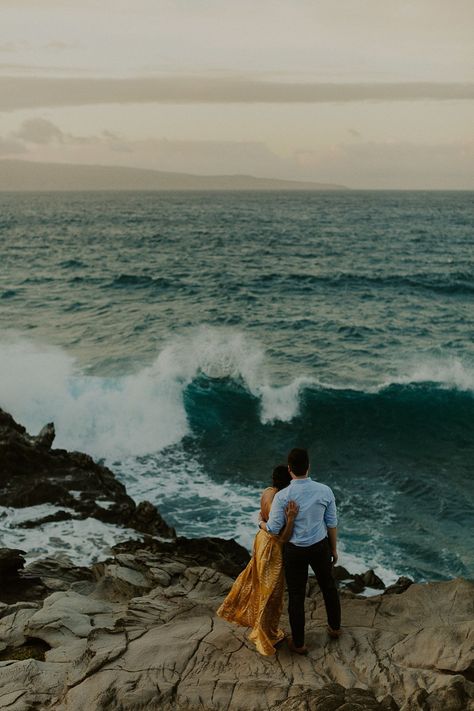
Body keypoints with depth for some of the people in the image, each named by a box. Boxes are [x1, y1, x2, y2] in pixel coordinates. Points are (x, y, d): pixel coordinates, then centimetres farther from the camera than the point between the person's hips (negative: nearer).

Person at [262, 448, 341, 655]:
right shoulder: (324, 491, -16)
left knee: (296, 595, 15)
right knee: (328, 586, 28)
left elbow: (273, 528, -17)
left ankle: (298, 643, 29)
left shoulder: (282, 496, -24)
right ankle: (334, 627, 48)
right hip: (320, 547, 2)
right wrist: (334, 549, 10)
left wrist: (262, 524, 7)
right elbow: (332, 523, -5)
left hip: (295, 551, -2)